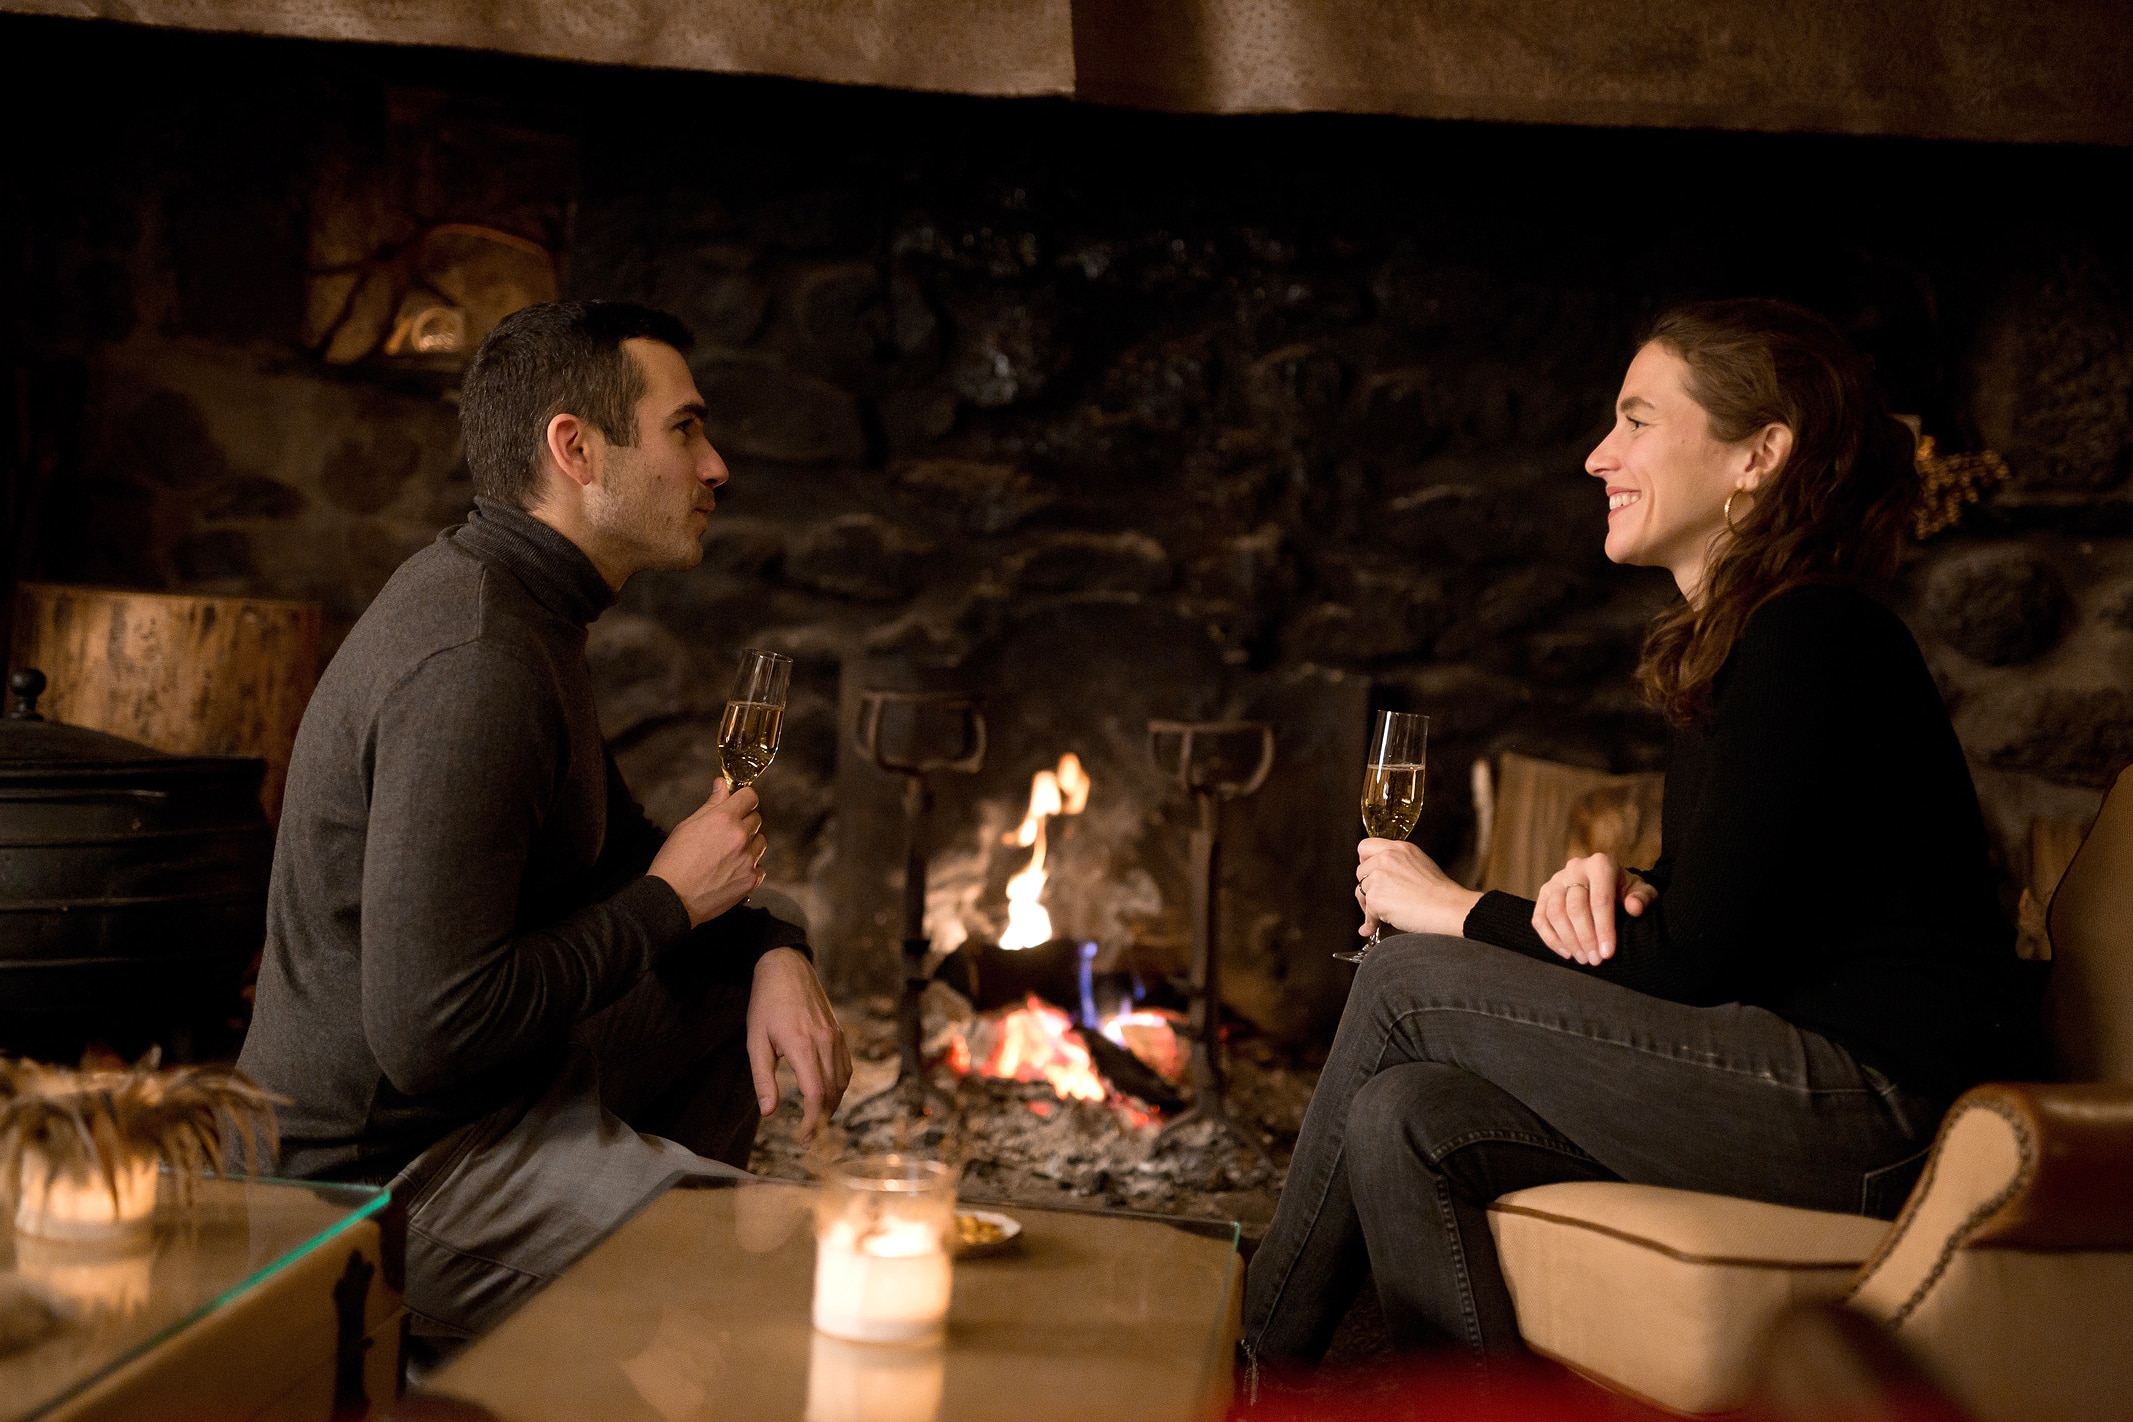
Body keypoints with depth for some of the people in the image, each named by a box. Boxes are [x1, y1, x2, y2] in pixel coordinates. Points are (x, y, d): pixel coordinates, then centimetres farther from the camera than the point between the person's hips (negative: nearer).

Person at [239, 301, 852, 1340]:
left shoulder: (515, 600, 8)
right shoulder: (472, 665, -26)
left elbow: (620, 851, 21)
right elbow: (430, 1033, -31)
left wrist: (775, 952, 1)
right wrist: (673, 897, -17)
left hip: (491, 1087, 10)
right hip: (389, 1181, -10)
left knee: (747, 980, 20)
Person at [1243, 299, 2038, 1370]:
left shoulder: (1814, 642, -15)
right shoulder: (1724, 640, 15)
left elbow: (1690, 958, -17)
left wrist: (1454, 908, -6)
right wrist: (1612, 885, -5)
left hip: (1876, 1104, -9)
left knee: (1408, 983, -10)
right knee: (1403, 1122, -11)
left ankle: (1257, 1355, 6)